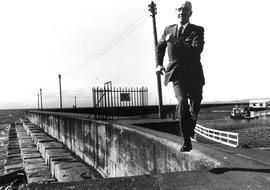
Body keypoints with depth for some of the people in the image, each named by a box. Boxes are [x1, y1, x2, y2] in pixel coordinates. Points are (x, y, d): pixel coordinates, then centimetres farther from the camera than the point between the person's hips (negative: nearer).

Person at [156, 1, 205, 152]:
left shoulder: (197, 30, 0)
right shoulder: (169, 30, 9)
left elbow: (197, 49, -19)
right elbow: (160, 46, 27)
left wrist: (176, 42, -22)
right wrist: (159, 64, 16)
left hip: (194, 73, 0)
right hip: (177, 74, 0)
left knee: (195, 104, 10)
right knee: (182, 102, -21)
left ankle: (191, 130, 43)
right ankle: (187, 142, -15)